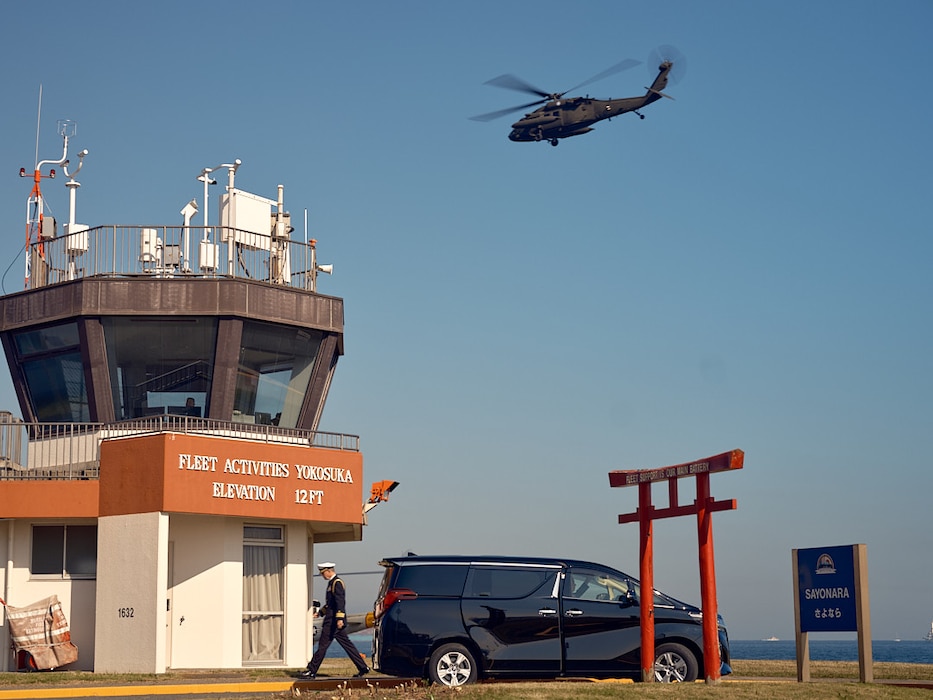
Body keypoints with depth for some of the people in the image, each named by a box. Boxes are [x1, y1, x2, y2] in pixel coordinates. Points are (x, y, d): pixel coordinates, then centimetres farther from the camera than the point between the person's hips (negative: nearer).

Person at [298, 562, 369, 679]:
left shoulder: (337, 583, -13)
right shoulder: (332, 583, 18)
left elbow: (340, 602, -23)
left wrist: (339, 618, -30)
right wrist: (320, 612, 27)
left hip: (333, 621, -10)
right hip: (332, 620, 10)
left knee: (323, 645, -4)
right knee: (347, 644, 8)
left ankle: (311, 671, 1)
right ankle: (363, 667, 8)